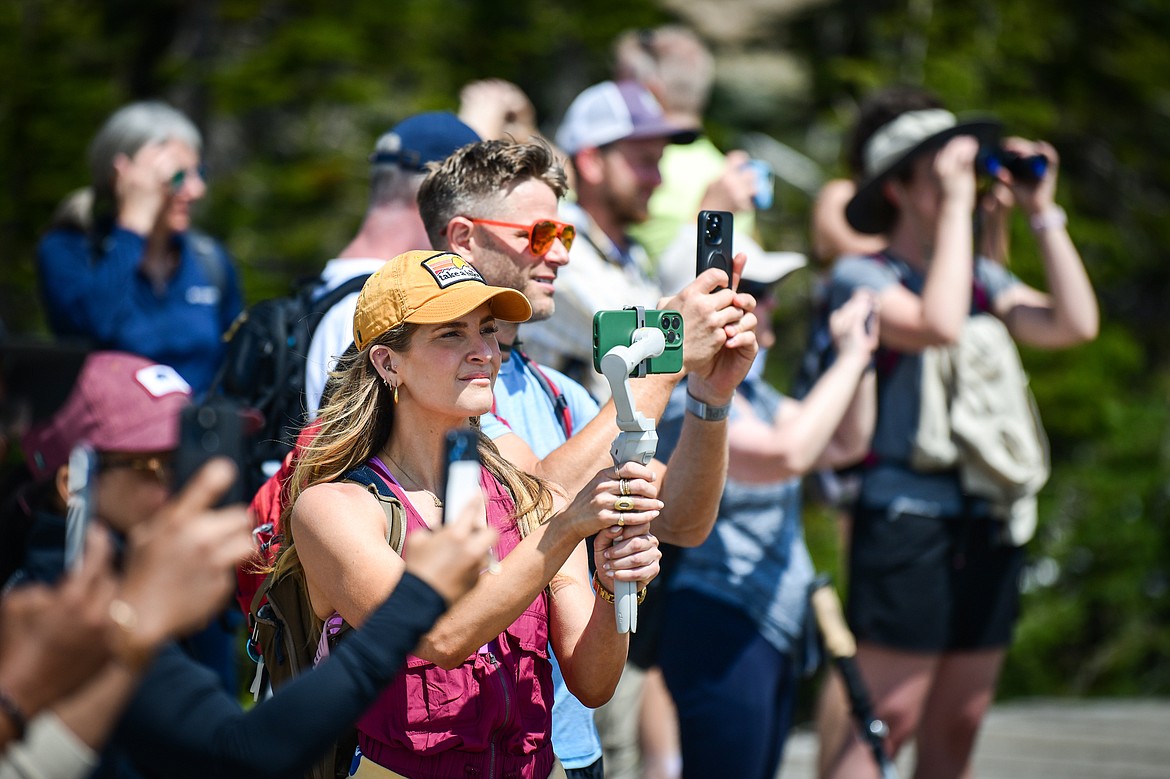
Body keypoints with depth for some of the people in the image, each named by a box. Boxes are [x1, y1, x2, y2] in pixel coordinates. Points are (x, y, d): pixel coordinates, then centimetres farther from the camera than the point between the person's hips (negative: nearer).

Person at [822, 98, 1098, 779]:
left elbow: (1076, 325, 0)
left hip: (990, 529, 7)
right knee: (886, 724, -8)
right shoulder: (860, 277, -5)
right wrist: (955, 205, -16)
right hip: (905, 519, -6)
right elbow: (940, 325, -24)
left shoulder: (983, 279, 14)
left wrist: (1042, 210, 2)